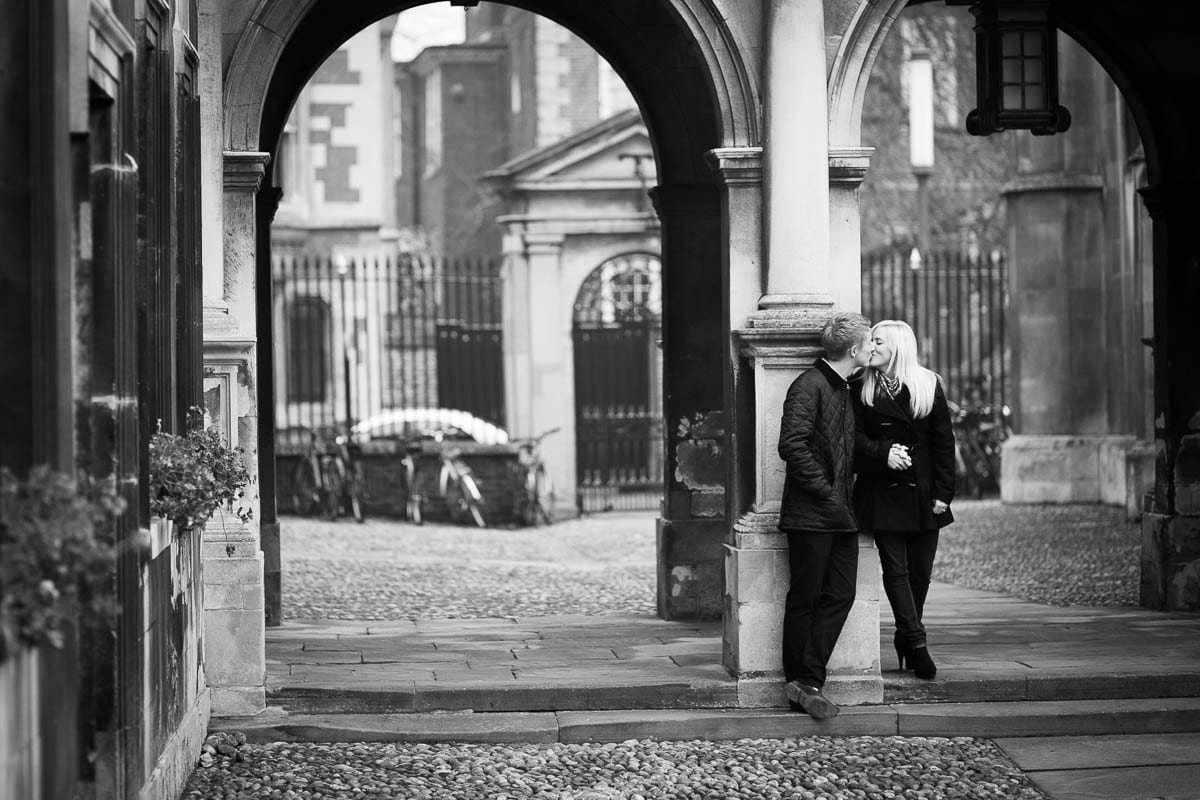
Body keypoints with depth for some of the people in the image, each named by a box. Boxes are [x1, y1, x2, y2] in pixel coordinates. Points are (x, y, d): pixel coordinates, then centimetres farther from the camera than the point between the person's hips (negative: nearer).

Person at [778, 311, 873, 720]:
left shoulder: (843, 390, 19)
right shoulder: (809, 386, -11)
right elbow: (792, 445, -19)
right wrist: (825, 491, -18)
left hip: (840, 514, 9)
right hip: (810, 513, -9)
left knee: (840, 595, 2)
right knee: (805, 598, -1)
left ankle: (806, 684, 5)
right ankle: (802, 683, 7)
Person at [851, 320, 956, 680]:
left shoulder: (929, 385, 3)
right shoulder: (862, 388, 5)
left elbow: (944, 441, 1)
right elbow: (856, 437, 2)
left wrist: (943, 492, -5)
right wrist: (883, 453, -18)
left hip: (923, 492, 0)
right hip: (881, 492, 0)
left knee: (920, 570, 4)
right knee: (896, 568, -6)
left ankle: (906, 641, 18)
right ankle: (916, 644, -5)